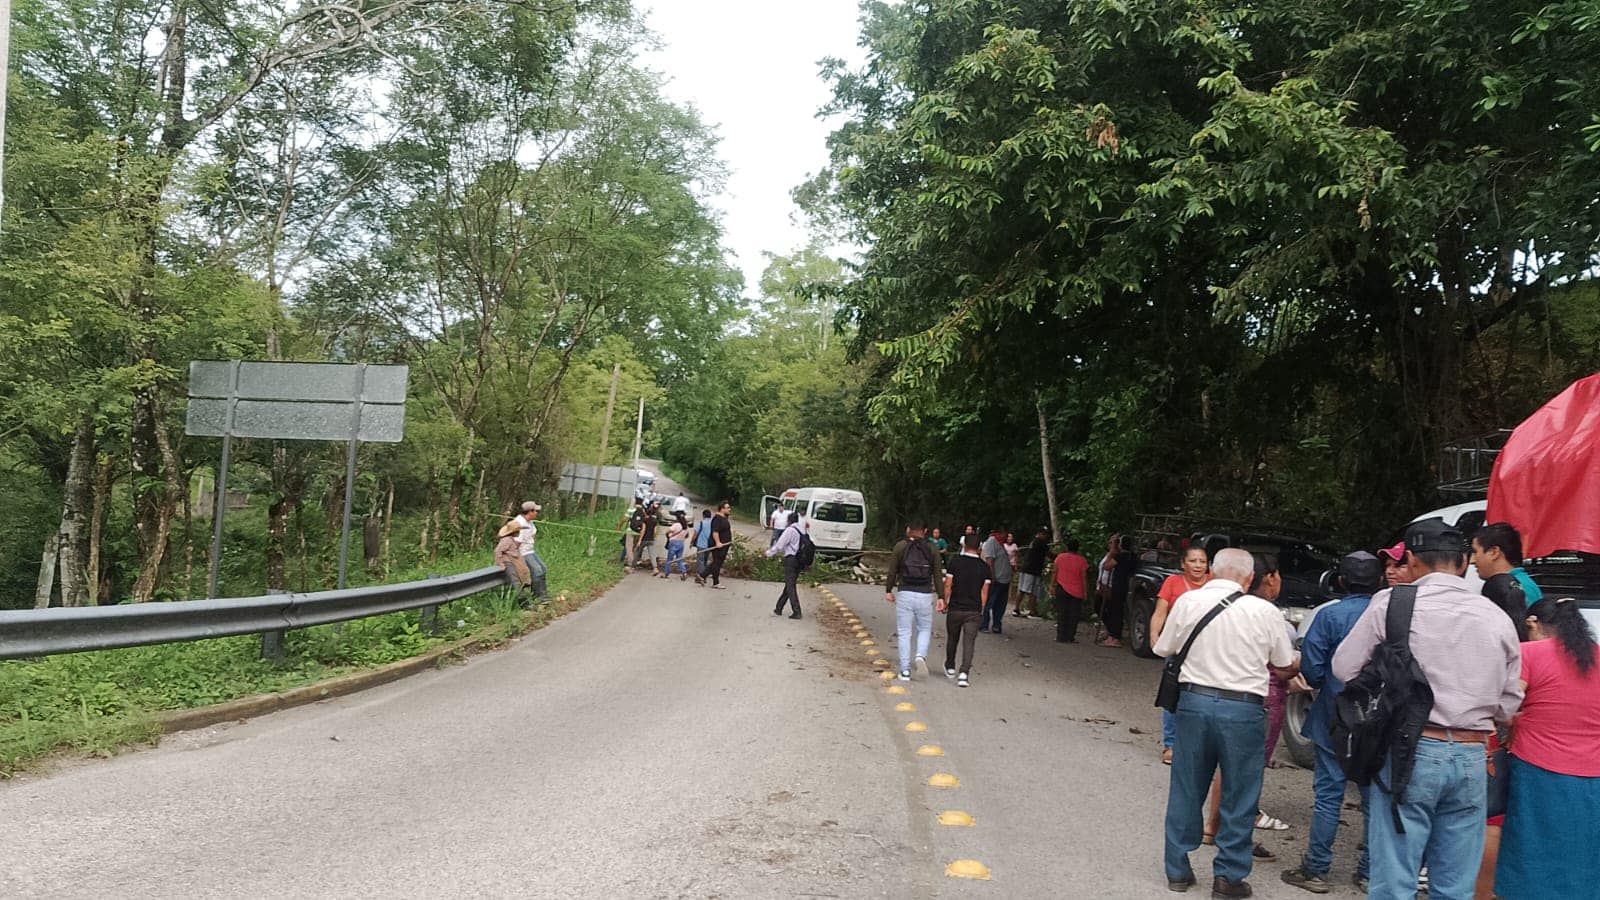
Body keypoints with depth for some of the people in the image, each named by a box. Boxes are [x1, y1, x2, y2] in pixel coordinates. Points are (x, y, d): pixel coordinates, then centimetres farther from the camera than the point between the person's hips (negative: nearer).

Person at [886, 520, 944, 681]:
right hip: (925, 595, 1)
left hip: (905, 594, -1)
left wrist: (888, 590, 12)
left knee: (904, 633, 6)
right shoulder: (931, 549, 6)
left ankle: (905, 670, 6)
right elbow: (938, 575, 3)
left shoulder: (900, 546, 2)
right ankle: (921, 655, -8)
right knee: (924, 629, 18)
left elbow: (892, 571, 2)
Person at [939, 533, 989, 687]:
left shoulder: (955, 562, -6)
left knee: (952, 639, 18)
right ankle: (964, 673, -15)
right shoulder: (984, 566, -1)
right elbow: (984, 591, 1)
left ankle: (950, 668, 35)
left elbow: (947, 585, -5)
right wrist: (981, 609, 11)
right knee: (969, 642, -1)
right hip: (974, 611, 0)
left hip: (955, 609, 0)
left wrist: (944, 602, 8)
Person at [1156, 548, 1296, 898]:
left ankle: (1177, 870, 24)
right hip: (1244, 709, -2)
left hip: (1194, 701, 2)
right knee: (1239, 797, 12)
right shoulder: (1266, 612, -6)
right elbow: (1286, 663, 4)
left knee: (1186, 790, 14)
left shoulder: (1188, 601, -3)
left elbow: (1164, 650, 6)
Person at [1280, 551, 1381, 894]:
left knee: (1328, 795, 4)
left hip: (1336, 719, -3)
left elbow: (1310, 670, -11)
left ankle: (1316, 870, 9)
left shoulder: (1329, 615, -11)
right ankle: (1370, 872, 21)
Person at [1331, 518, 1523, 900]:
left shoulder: (1392, 604, -7)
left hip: (1410, 753, -4)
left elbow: (1344, 667, -2)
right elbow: (1508, 705, 12)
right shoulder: (1497, 618, 6)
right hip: (1471, 759, 4)